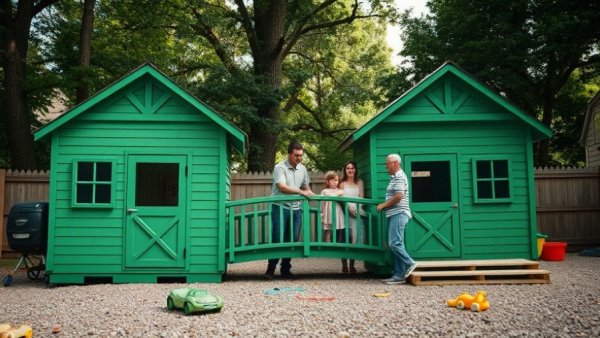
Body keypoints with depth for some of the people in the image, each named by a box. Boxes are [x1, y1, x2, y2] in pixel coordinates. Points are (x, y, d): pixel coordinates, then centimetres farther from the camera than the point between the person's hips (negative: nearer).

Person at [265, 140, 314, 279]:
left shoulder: (302, 169, 9)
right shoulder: (280, 167, -11)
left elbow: (306, 186, 22)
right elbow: (282, 187, -22)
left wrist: (310, 194, 2)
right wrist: (301, 192, -29)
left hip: (296, 209, 6)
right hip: (280, 207, -5)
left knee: (292, 240, 6)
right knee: (278, 239, -4)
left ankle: (285, 269, 17)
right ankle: (271, 269, 9)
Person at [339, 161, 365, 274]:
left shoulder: (359, 182, 14)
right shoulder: (342, 184, 10)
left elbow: (361, 197, 7)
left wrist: (358, 207, -11)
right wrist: (349, 206, -16)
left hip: (356, 212, 1)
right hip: (346, 212, -1)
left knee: (356, 237, -11)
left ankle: (352, 265, 0)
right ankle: (344, 265, 6)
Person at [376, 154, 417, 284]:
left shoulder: (399, 177, -10)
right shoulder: (394, 177, 20)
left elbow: (398, 196, -19)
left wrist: (383, 205, -11)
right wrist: (385, 205, 15)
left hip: (398, 214, -10)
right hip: (394, 215, 10)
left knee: (394, 243, -15)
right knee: (396, 244, 7)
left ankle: (409, 263, -3)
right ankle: (399, 275, 8)